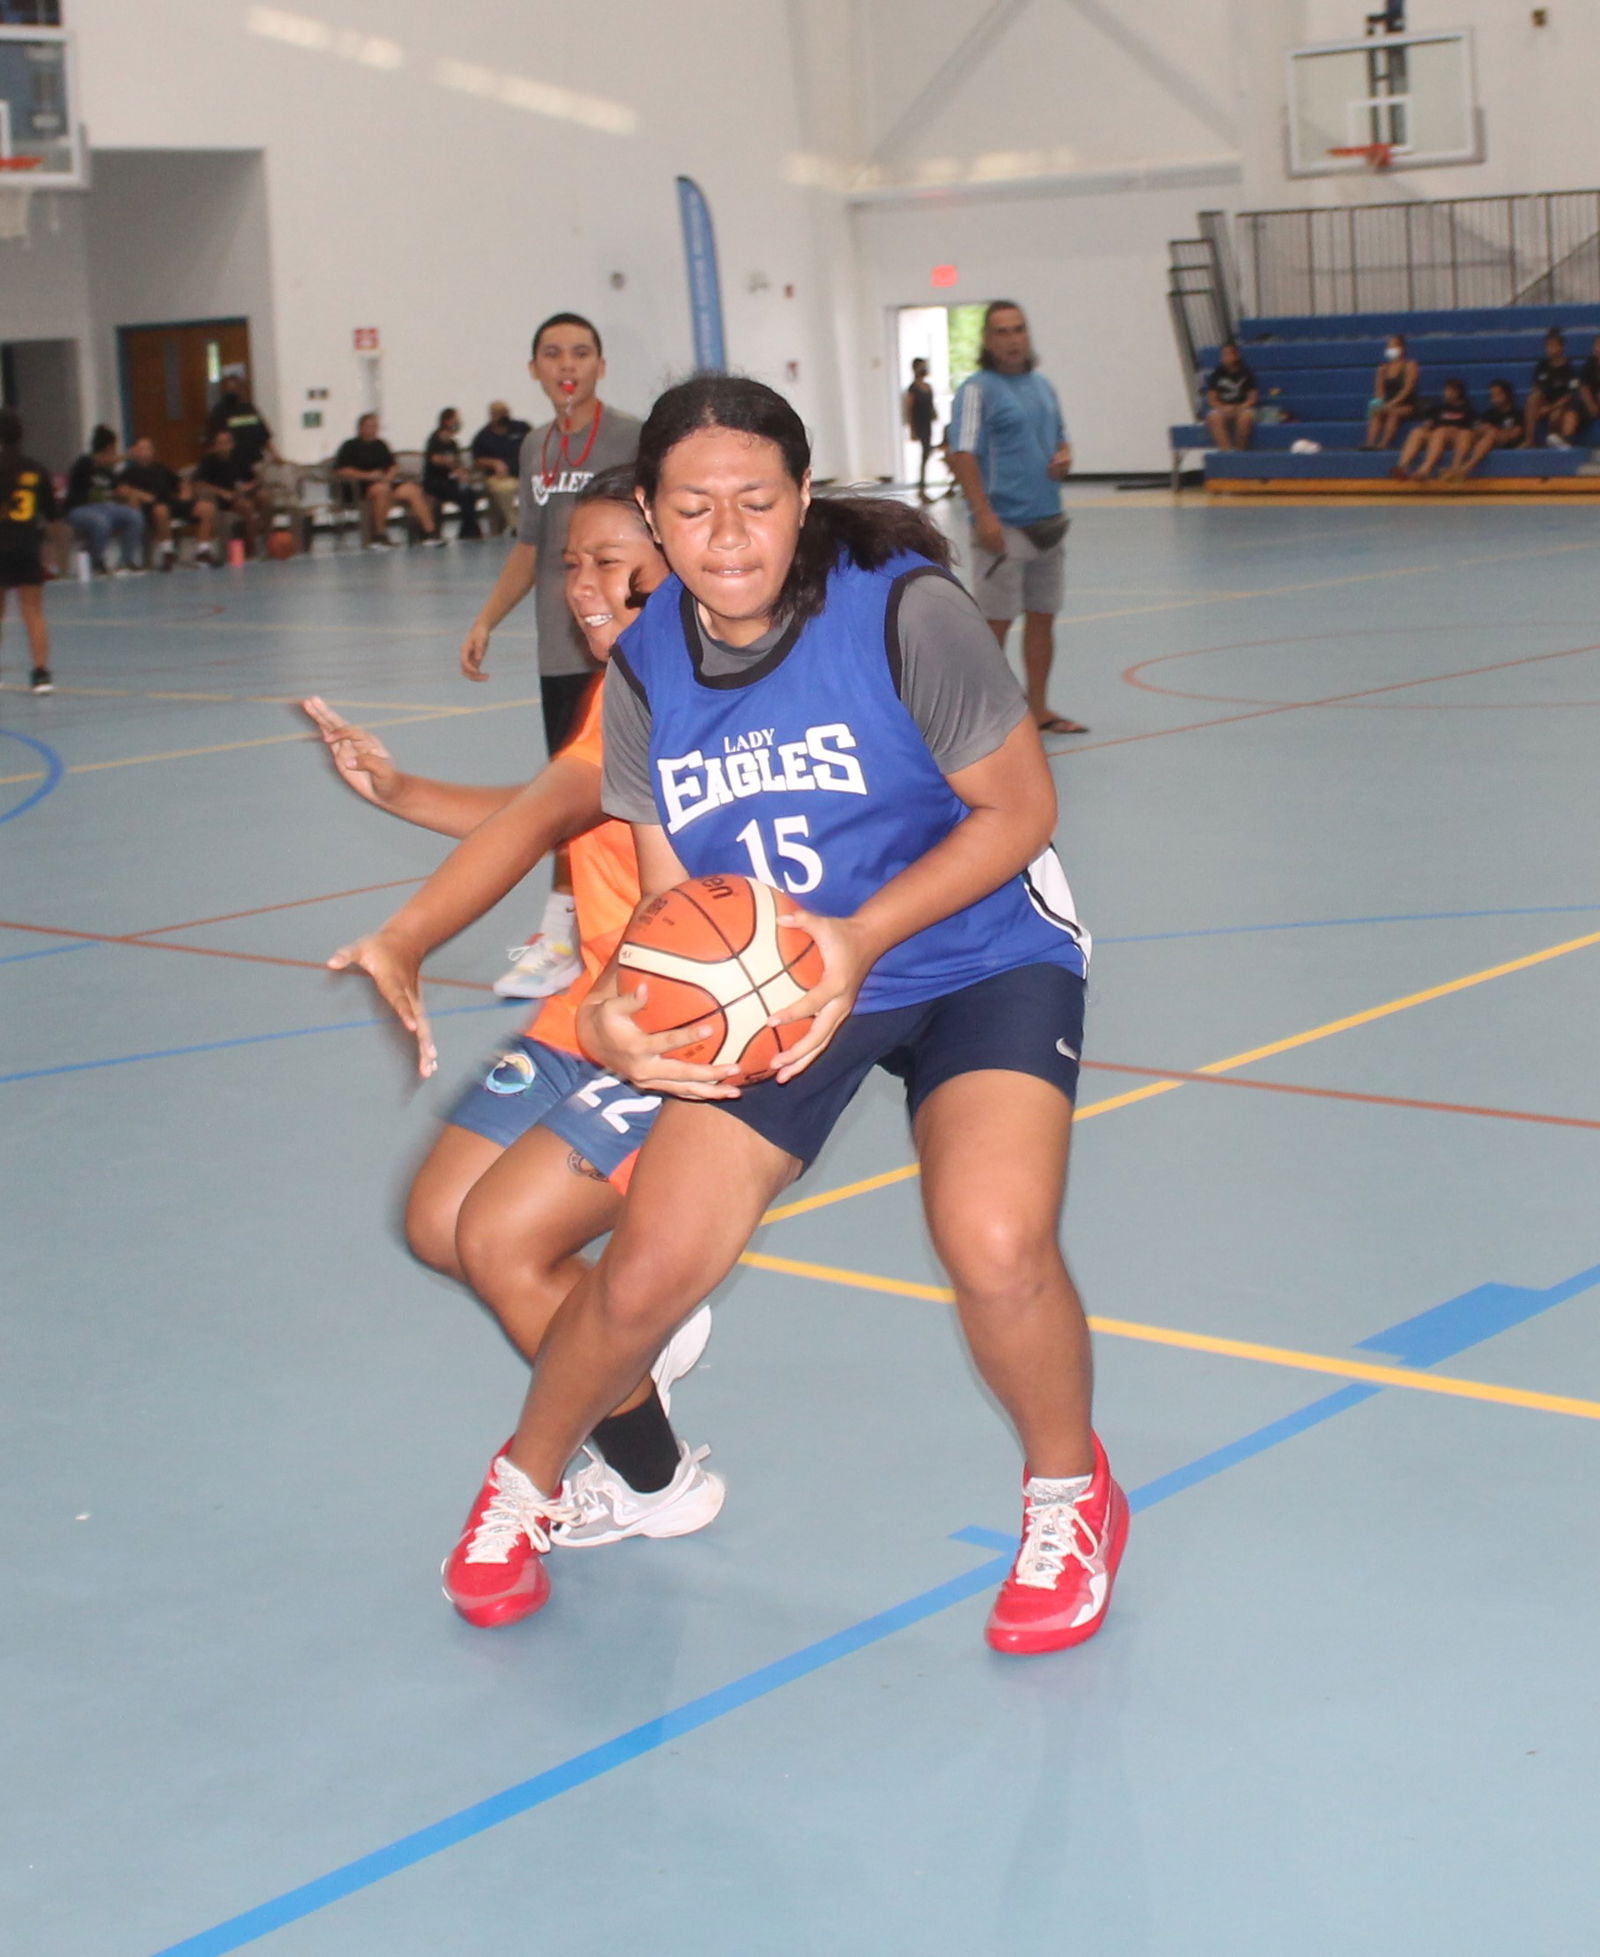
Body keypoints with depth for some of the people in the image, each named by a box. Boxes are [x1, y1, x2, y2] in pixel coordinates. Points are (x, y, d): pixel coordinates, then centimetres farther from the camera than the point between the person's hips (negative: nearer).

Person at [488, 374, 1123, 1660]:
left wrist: (862, 936, -28)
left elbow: (1019, 807, -15)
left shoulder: (906, 611, -21)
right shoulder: (646, 673, -7)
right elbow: (677, 898, -2)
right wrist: (620, 1012, -25)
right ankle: (527, 1481, 29)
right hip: (774, 984, 4)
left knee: (995, 1245, -26)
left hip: (980, 958, -3)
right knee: (650, 1267, -4)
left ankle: (1069, 1497, 6)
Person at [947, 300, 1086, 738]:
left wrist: (1063, 457, 2)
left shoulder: (1042, 386, 15)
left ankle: (1038, 709, 20)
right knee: (995, 622, -4)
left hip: (1048, 522, 7)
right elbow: (961, 456, -14)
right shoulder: (977, 389, -7)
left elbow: (1060, 439, 27)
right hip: (1003, 526, -7)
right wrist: (983, 514, -23)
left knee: (1043, 618, 11)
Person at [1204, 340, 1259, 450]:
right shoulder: (1217, 374, 7)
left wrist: (1241, 407, -16)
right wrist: (1224, 408, -16)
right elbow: (1211, 399, 3)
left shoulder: (1246, 373, 6)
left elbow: (1253, 397, 3)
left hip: (1242, 407, -1)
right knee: (1214, 417, -35)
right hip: (1221, 408, 1)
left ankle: (1240, 449, -23)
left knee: (1246, 416, -37)